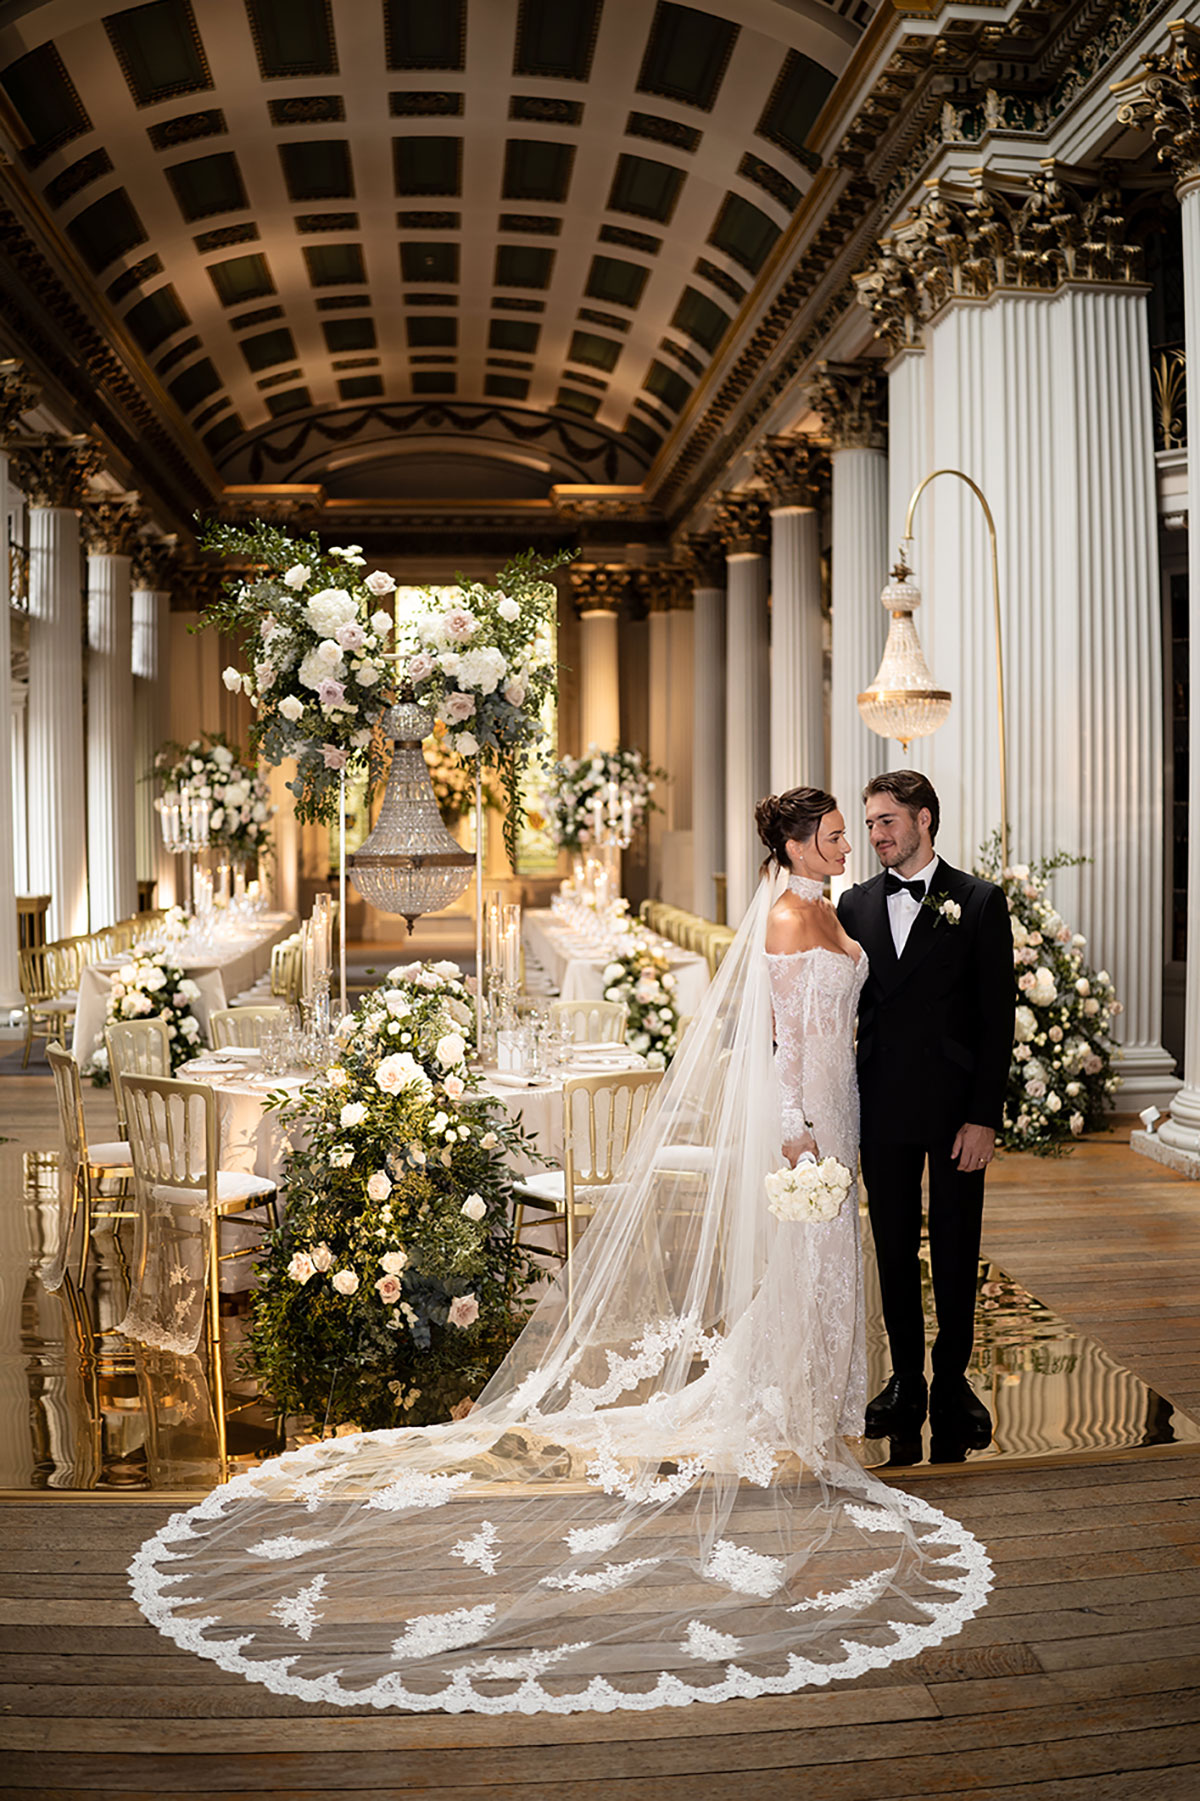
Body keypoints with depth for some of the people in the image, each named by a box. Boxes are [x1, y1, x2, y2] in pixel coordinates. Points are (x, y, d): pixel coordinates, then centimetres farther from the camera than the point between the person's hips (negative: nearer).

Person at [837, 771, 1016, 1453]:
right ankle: (906, 1379, 26)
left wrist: (985, 1116, -11)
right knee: (894, 1250, 12)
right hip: (883, 1108, 3)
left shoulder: (980, 902, -3)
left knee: (956, 1251, 7)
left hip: (956, 1108, -3)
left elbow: (998, 1017, -5)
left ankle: (953, 1384, 24)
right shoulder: (857, 904, 8)